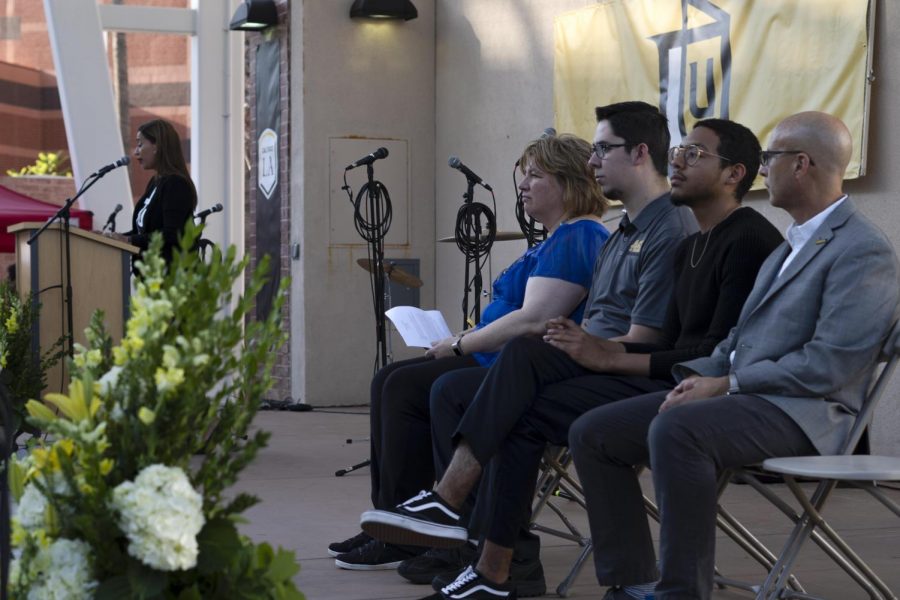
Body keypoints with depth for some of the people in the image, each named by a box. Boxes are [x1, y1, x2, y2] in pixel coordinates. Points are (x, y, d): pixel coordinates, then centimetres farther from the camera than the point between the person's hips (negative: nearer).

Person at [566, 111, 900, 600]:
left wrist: (726, 385, -16)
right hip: (739, 393, 10)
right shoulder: (793, 245, 22)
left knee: (674, 428, -37)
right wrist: (701, 376, 2)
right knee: (592, 433, -2)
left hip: (800, 411, -10)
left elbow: (829, 365, -19)